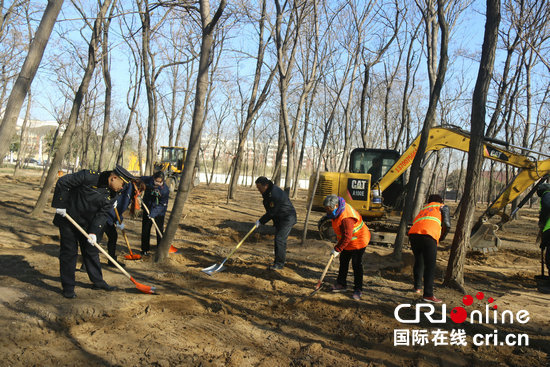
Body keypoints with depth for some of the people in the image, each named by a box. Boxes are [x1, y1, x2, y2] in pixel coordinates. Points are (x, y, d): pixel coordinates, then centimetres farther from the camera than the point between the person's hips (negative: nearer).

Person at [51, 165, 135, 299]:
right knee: (69, 252, -1)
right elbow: (62, 182, -20)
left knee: (91, 250, 13)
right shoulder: (89, 177, -24)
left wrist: (94, 231, -19)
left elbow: (102, 214, -8)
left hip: (87, 224, 6)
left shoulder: (112, 195, -7)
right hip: (67, 218, -5)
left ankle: (98, 281, 27)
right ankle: (68, 287, 9)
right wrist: (60, 205, -19)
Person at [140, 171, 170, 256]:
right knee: (145, 230, 8)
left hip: (159, 212, -3)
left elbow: (162, 204, -19)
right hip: (147, 210, 3)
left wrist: (153, 213, -27)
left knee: (160, 231, 0)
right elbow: (140, 180, 10)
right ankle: (145, 249, 21)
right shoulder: (148, 180, -14)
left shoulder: (165, 189, -20)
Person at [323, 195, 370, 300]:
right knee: (343, 261, 15)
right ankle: (341, 284, 28)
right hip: (348, 241, 10)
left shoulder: (346, 218, -36)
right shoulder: (338, 210, -4)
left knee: (356, 265, -2)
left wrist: (337, 249, -26)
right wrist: (338, 241, 17)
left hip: (358, 241, -10)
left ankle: (358, 290, 9)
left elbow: (347, 237, -33)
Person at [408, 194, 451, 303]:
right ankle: (428, 294, -8)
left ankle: (417, 287, 35)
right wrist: (441, 237, 25)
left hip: (413, 234, 6)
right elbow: (447, 225, 8)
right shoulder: (443, 207, 22)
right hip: (428, 236, -6)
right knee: (430, 266, -4)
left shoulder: (423, 209, 37)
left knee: (418, 262, 23)